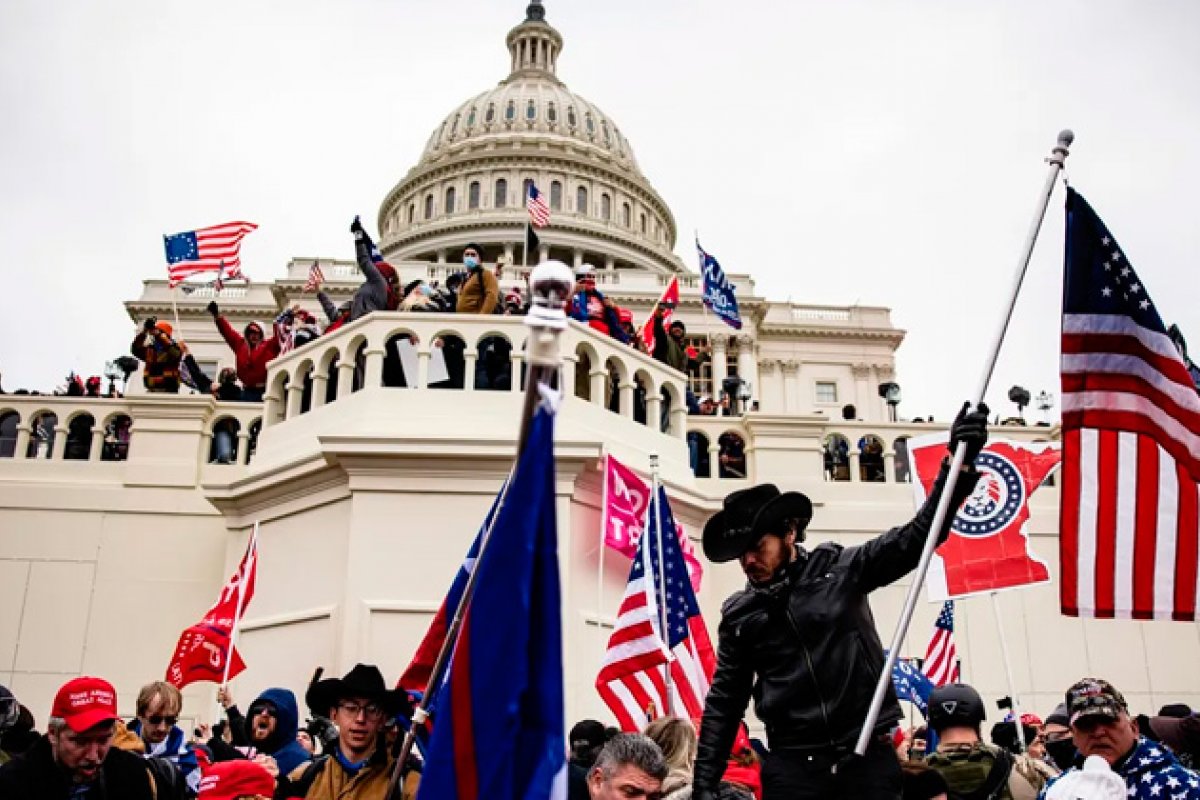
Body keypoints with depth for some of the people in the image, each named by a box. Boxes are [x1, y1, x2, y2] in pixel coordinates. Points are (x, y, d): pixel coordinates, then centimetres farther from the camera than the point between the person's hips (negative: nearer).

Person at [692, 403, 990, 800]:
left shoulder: (841, 569, 2)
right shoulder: (738, 614, 8)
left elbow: (918, 536, -3)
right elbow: (724, 701, 11)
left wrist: (959, 459, -15)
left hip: (868, 755, -1)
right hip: (791, 764, 1)